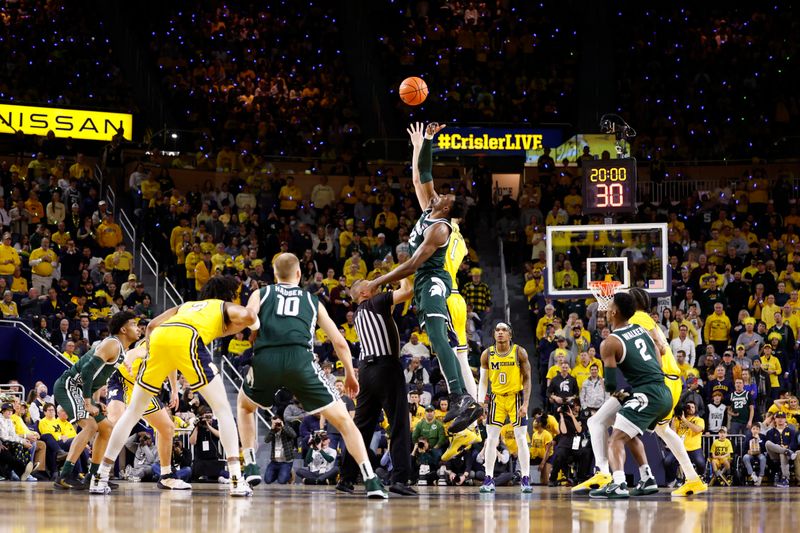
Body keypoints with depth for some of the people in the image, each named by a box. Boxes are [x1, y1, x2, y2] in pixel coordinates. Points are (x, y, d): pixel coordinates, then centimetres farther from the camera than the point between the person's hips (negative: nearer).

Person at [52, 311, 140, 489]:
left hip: (79, 389, 11)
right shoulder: (112, 344, -16)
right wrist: (88, 403, -25)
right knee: (90, 425, -25)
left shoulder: (121, 351, 16)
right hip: (68, 386, -11)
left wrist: (96, 403, 16)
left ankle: (94, 476, 18)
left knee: (107, 429, 14)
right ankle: (64, 476, -30)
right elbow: (88, 369, -26)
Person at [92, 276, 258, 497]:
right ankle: (236, 480, -4)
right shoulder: (225, 306, 28)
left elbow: (152, 325, 27)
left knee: (133, 411, 14)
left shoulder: (186, 306, 40)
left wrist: (150, 351, 29)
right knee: (222, 409, 7)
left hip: (159, 337, 4)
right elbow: (248, 316, 5)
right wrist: (225, 333, 19)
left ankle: (101, 478, 12)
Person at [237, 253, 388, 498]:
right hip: (300, 360, -1)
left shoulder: (261, 293, 26)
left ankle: (250, 468, 21)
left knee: (244, 405, 33)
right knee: (343, 419, 7)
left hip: (265, 359, 1)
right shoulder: (313, 301, 29)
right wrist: (350, 375, 39)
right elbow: (340, 342, 26)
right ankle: (371, 482, -8)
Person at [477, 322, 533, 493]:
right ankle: (489, 479, 2)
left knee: (521, 439, -4)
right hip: (496, 397, 2)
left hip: (516, 397, -2)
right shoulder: (487, 354, -3)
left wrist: (525, 404, -15)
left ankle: (525, 479, 1)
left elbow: (527, 378, -7)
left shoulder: (519, 352, -10)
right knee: (491, 439, -2)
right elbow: (483, 381, 4)